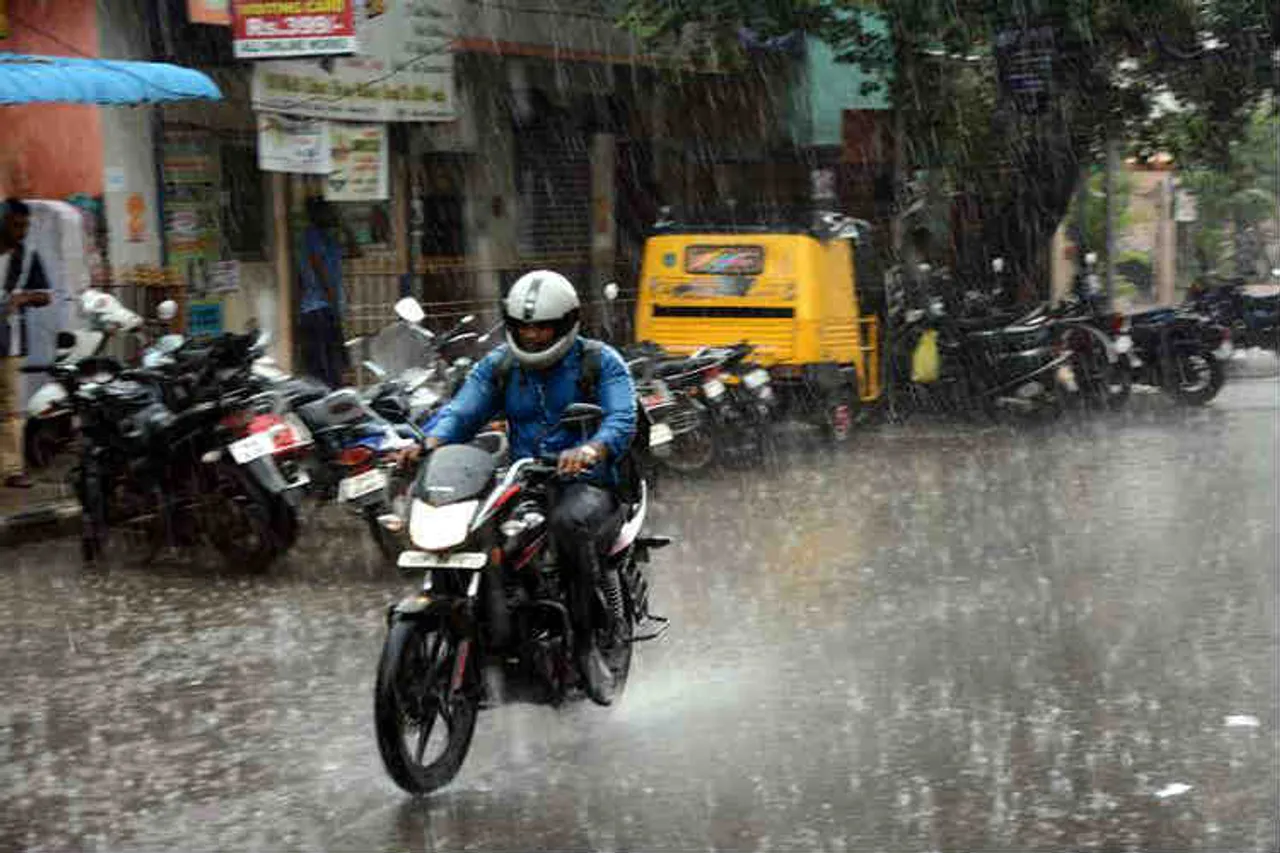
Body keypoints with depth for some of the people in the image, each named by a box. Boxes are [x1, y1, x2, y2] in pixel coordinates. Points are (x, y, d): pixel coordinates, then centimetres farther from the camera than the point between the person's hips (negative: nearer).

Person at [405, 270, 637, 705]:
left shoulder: (600, 361, 1)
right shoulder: (498, 366, 13)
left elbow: (622, 419, -14)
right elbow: (462, 412, 0)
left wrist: (590, 450, -37)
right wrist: (430, 444, -24)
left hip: (586, 481, -4)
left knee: (569, 521, -39)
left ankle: (584, 640, -25)